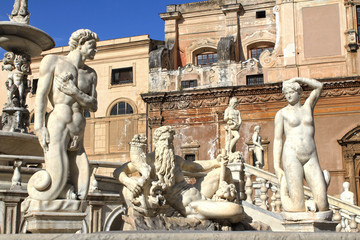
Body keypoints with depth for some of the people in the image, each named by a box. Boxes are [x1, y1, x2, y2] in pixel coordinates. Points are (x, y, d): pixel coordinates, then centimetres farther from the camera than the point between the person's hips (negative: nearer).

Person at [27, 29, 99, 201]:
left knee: (77, 194, -4)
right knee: (55, 184, -14)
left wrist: (75, 92, -6)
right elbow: (41, 94, 0)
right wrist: (39, 127, -11)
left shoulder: (90, 74, 21)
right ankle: (34, 186, 13)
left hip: (78, 134, 5)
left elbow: (93, 106, 13)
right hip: (57, 126, -5)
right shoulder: (54, 61, 8)